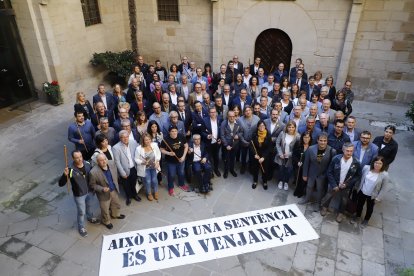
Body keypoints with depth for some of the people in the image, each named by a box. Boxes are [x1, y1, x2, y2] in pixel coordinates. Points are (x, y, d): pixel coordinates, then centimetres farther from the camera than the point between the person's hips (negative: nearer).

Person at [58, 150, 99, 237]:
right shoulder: (71, 170, -29)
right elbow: (61, 184, -28)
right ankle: (81, 227, 42)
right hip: (79, 195, -4)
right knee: (81, 211, 15)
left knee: (89, 206, 30)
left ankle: (90, 218, 60)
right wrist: (65, 175, -47)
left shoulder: (87, 164, -15)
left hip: (90, 191, 4)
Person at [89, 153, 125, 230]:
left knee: (116, 204, 29)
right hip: (104, 194, -5)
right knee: (105, 209, 17)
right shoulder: (93, 172, -30)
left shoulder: (112, 166, -13)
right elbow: (92, 184, -17)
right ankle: (106, 222, 45)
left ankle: (115, 214, 58)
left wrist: (116, 186, 8)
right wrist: (102, 189, -29)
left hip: (114, 191, 5)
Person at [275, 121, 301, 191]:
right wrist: (280, 153, -9)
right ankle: (281, 181, 43)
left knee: (289, 170, 11)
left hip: (291, 157, -1)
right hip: (282, 156, 2)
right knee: (281, 169, 17)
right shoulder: (282, 133, -11)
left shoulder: (297, 136, -17)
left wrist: (289, 154, -18)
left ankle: (286, 182, 38)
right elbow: (277, 143, -3)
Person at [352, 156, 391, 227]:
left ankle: (366, 220, 51)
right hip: (362, 192, 2)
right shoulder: (366, 168, -20)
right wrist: (357, 187, 4)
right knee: (359, 205, 24)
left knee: (369, 208, 24)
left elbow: (384, 188, -14)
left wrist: (378, 198, -10)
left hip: (372, 195, -2)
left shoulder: (385, 175, -25)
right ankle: (357, 217, 52)